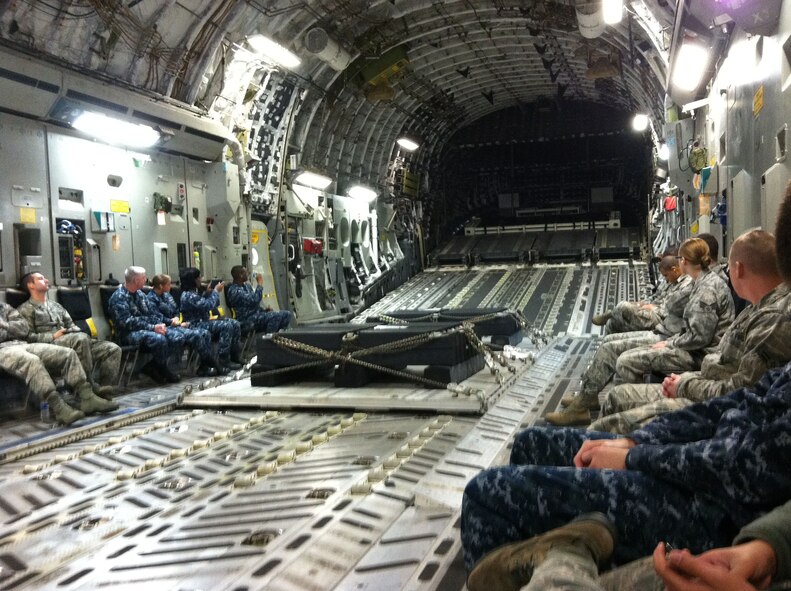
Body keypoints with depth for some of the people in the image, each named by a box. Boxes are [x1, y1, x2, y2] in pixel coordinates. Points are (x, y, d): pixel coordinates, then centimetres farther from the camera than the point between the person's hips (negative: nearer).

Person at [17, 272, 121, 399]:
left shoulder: (56, 306, 32)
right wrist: (53, 336, -12)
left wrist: (78, 332, 3)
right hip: (50, 346, -7)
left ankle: (104, 388, -28)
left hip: (75, 340, 7)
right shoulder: (26, 310, 10)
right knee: (81, 338, -40)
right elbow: (28, 336, -3)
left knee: (113, 348, -16)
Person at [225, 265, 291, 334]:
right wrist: (260, 284, -16)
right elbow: (254, 301, -26)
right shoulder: (234, 290, -15)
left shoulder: (246, 285, 15)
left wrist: (264, 309, 4)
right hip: (248, 321, -9)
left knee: (286, 314, -6)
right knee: (275, 316, -32)